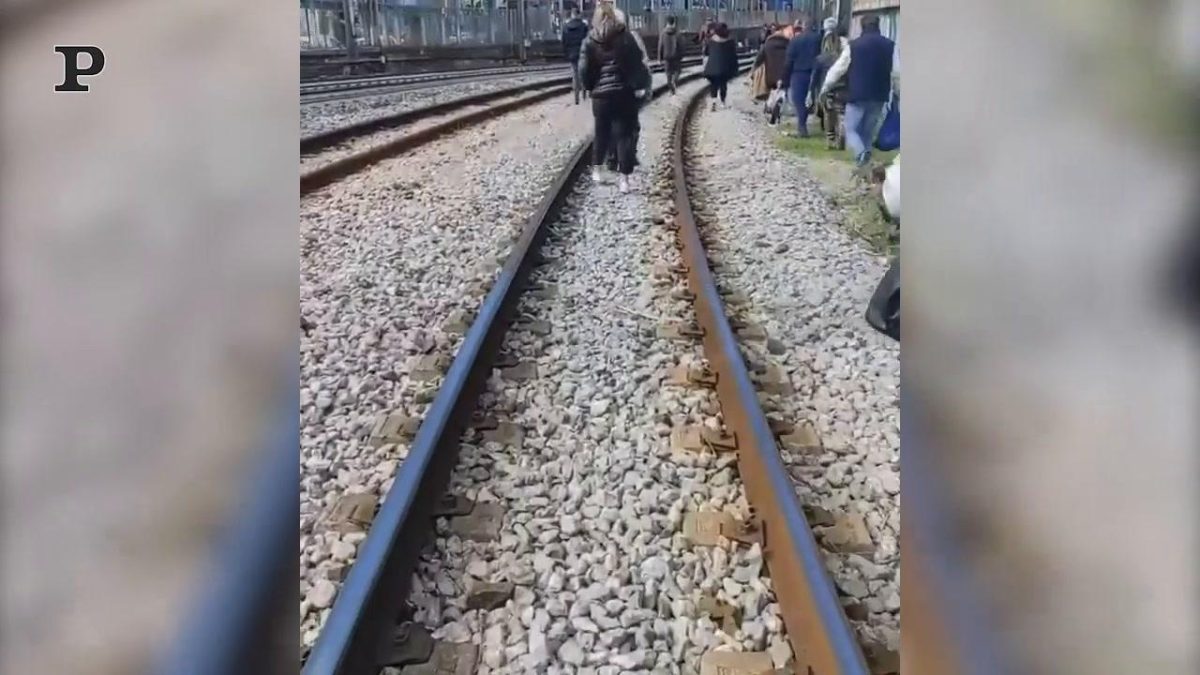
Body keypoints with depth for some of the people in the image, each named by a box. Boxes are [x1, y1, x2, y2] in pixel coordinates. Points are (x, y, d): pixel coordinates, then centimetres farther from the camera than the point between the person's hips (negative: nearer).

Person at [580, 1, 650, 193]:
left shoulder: (590, 40, 1)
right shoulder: (626, 36, -4)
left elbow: (584, 69, 0)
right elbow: (638, 63, -7)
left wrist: (590, 87, 13)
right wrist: (641, 86, 1)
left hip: (601, 94, 2)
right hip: (624, 93, -2)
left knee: (601, 133, 19)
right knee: (625, 135, 1)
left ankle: (596, 170, 30)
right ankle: (624, 179, -4)